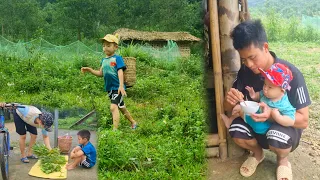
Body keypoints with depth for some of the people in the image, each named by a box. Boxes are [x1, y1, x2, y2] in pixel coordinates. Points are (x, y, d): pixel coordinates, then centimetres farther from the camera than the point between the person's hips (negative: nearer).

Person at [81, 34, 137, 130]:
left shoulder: (117, 58, -9)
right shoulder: (103, 60, 11)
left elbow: (120, 72, -17)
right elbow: (100, 73, 13)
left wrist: (121, 86, -26)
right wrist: (90, 70, 1)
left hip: (117, 88, -8)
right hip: (109, 88, 8)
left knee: (113, 107, -21)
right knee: (121, 107, 19)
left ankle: (115, 129, -20)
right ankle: (133, 123, 37)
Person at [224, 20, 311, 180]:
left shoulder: (291, 74, -24)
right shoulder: (245, 71, -12)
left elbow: (303, 120, -22)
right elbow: (228, 108, -4)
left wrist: (272, 114, -40)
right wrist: (229, 100, -30)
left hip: (286, 126, -3)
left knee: (277, 138, -37)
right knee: (236, 131, -27)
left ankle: (282, 160, 2)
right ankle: (257, 153, 8)